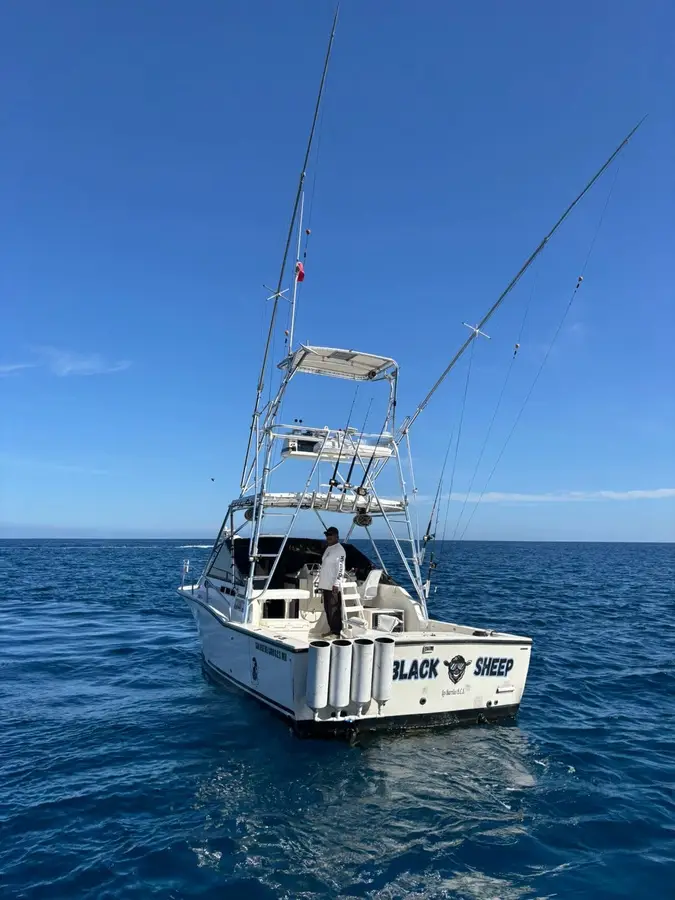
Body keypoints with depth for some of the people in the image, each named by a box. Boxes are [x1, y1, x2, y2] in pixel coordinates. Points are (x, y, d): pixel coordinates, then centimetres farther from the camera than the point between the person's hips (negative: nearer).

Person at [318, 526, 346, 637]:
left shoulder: (339, 550, -11)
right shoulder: (328, 549, 16)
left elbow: (340, 569, -18)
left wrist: (336, 584, -23)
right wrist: (321, 583, 20)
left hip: (333, 586, -9)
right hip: (326, 585, 9)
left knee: (334, 609, -6)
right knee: (328, 608, 13)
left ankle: (336, 632, -1)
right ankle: (332, 630, 22)